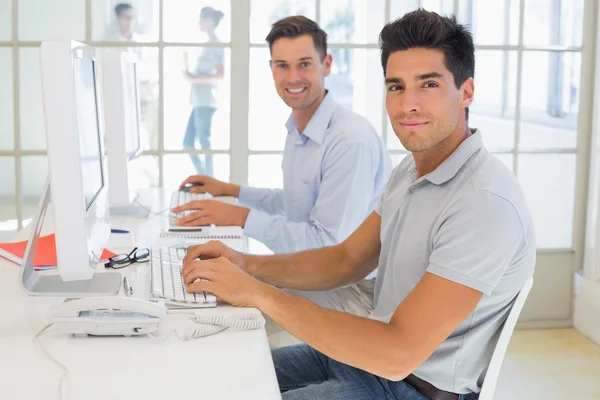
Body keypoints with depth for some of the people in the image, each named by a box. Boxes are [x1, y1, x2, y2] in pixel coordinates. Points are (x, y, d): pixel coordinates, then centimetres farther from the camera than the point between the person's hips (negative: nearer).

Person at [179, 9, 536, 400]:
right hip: (373, 354, 8)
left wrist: (260, 293, -29)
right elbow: (345, 260, 9)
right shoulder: (410, 172, 4)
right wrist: (247, 264, -8)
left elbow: (398, 354, -31)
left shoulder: (487, 203, -27)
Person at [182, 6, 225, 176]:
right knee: (187, 142, 11)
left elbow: (220, 75, -17)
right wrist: (191, 76, 11)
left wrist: (194, 79, -15)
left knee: (204, 142, -5)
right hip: (199, 102, 9)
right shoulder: (209, 45, 19)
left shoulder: (216, 46, -8)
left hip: (205, 103, -9)